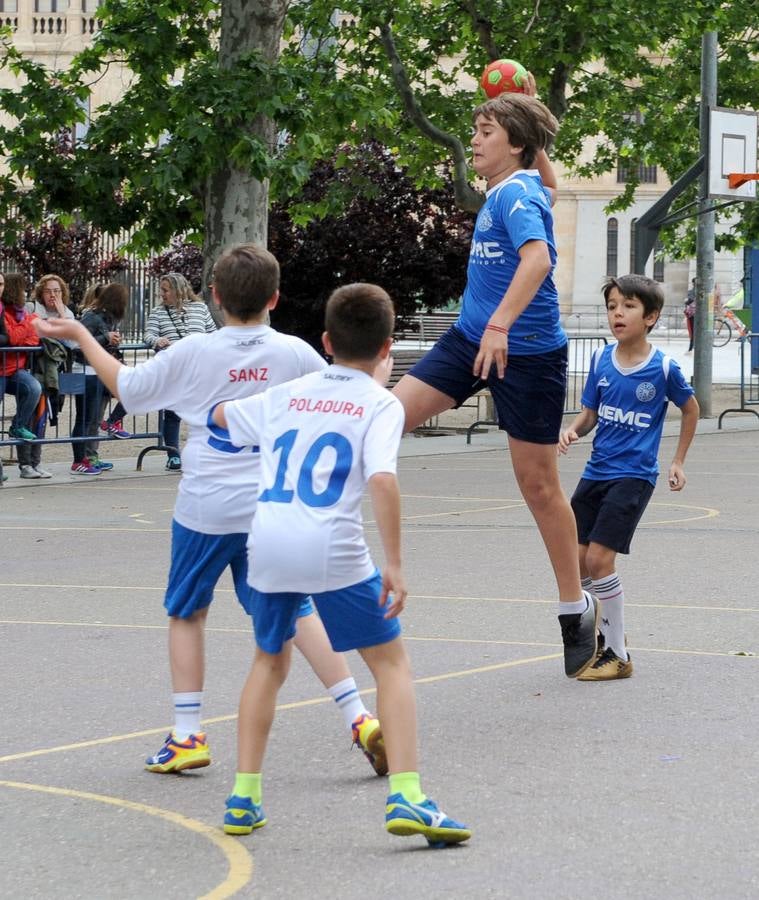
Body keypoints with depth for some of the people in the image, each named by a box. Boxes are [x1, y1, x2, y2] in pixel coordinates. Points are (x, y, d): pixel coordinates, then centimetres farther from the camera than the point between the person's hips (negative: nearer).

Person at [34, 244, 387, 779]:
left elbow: (124, 385, 8)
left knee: (187, 614, 14)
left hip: (204, 509, -1)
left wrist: (81, 336, 21)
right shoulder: (295, 354, -2)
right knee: (296, 612, 5)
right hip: (272, 509, 1)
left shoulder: (193, 354, -4)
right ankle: (358, 719, -4)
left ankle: (187, 735, 11)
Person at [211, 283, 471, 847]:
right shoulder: (380, 405, 4)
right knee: (392, 662, 6)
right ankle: (406, 797, -9)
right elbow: (382, 479, -13)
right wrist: (394, 565, -13)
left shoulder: (288, 395, 20)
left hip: (267, 542, 5)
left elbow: (220, 416, 37)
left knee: (271, 660, 25)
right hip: (332, 547, -5)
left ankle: (243, 799, 19)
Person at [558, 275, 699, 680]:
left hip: (634, 475, -5)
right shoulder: (601, 360, 1)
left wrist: (678, 461, 10)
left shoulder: (663, 368, -9)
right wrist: (573, 430, -13)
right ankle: (609, 633, 27)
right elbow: (590, 412, 9)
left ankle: (618, 656, -2)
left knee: (599, 558, -14)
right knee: (577, 560, 5)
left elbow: (690, 408, 8)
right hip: (596, 472, 5)